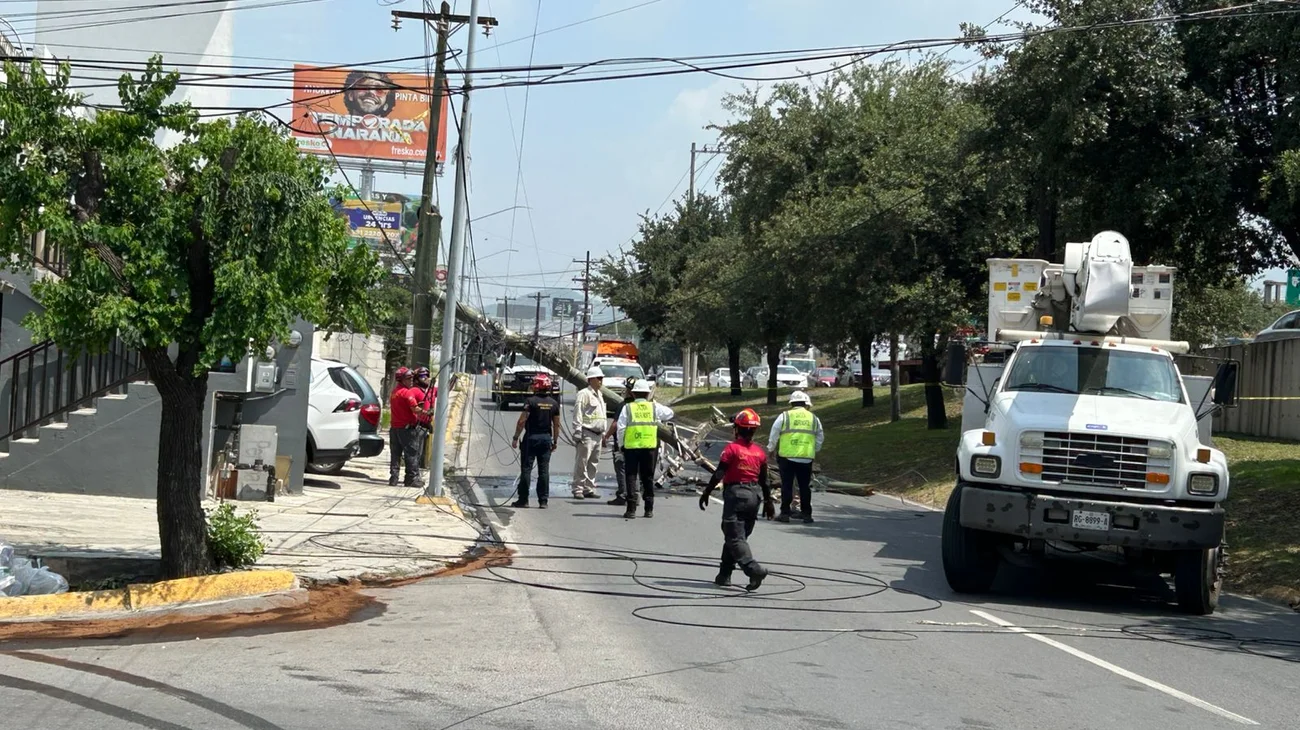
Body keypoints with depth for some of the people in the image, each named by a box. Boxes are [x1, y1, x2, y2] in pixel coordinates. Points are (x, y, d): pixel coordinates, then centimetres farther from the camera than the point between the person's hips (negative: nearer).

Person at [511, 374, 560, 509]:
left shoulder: (531, 401, -10)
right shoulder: (554, 403, 4)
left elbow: (522, 421, -12)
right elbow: (556, 424, 8)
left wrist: (516, 437, -5)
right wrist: (555, 441, 17)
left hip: (531, 437, -4)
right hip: (546, 438, 4)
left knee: (526, 469, 2)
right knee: (544, 470, 5)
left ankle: (523, 499, 3)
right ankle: (543, 500, 5)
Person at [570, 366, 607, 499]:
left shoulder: (599, 395, 20)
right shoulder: (584, 394, -7)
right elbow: (577, 414, -12)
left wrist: (604, 433, 22)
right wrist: (577, 432, -18)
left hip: (597, 435, 9)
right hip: (587, 434, -9)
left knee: (594, 464, 10)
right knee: (582, 463, -7)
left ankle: (589, 489, 16)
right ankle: (578, 490, -4)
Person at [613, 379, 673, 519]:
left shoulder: (627, 408, 0)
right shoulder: (654, 407, 5)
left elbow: (621, 428, -3)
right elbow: (669, 413, 20)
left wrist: (621, 444, 9)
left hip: (631, 446, -2)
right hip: (650, 447, 2)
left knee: (631, 477, 2)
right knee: (648, 478, 11)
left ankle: (631, 509, -5)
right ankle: (649, 509, 14)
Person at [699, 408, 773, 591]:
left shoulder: (732, 448, -9)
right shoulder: (760, 451, 7)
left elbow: (719, 474, -11)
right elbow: (764, 480, 11)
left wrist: (706, 493, -3)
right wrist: (768, 501, 20)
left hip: (735, 494, -6)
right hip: (754, 495, 6)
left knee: (735, 538, -7)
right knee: (736, 536, 15)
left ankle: (754, 569, -26)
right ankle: (724, 575, 19)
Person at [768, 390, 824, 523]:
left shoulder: (784, 417, 1)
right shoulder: (814, 419, 9)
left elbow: (773, 436, 5)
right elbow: (820, 439, 17)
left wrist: (771, 449, 19)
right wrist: (815, 450, 32)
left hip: (787, 457, -2)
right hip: (806, 458, 2)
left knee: (787, 485, 4)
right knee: (805, 487, 7)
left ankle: (785, 513, 4)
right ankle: (807, 514, 8)